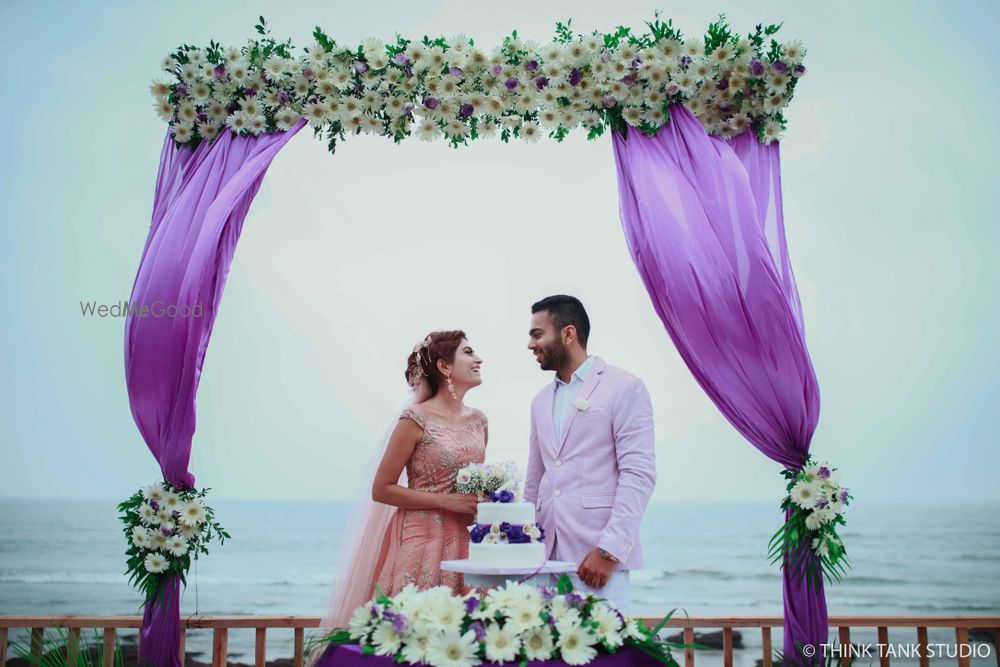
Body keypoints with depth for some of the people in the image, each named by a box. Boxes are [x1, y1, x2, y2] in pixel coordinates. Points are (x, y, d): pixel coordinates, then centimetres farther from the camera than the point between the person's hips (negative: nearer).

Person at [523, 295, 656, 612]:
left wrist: (608, 550, -17)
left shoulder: (624, 388, -3)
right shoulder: (541, 401, 18)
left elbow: (639, 474, -10)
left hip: (598, 555, -6)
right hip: (546, 556, 6)